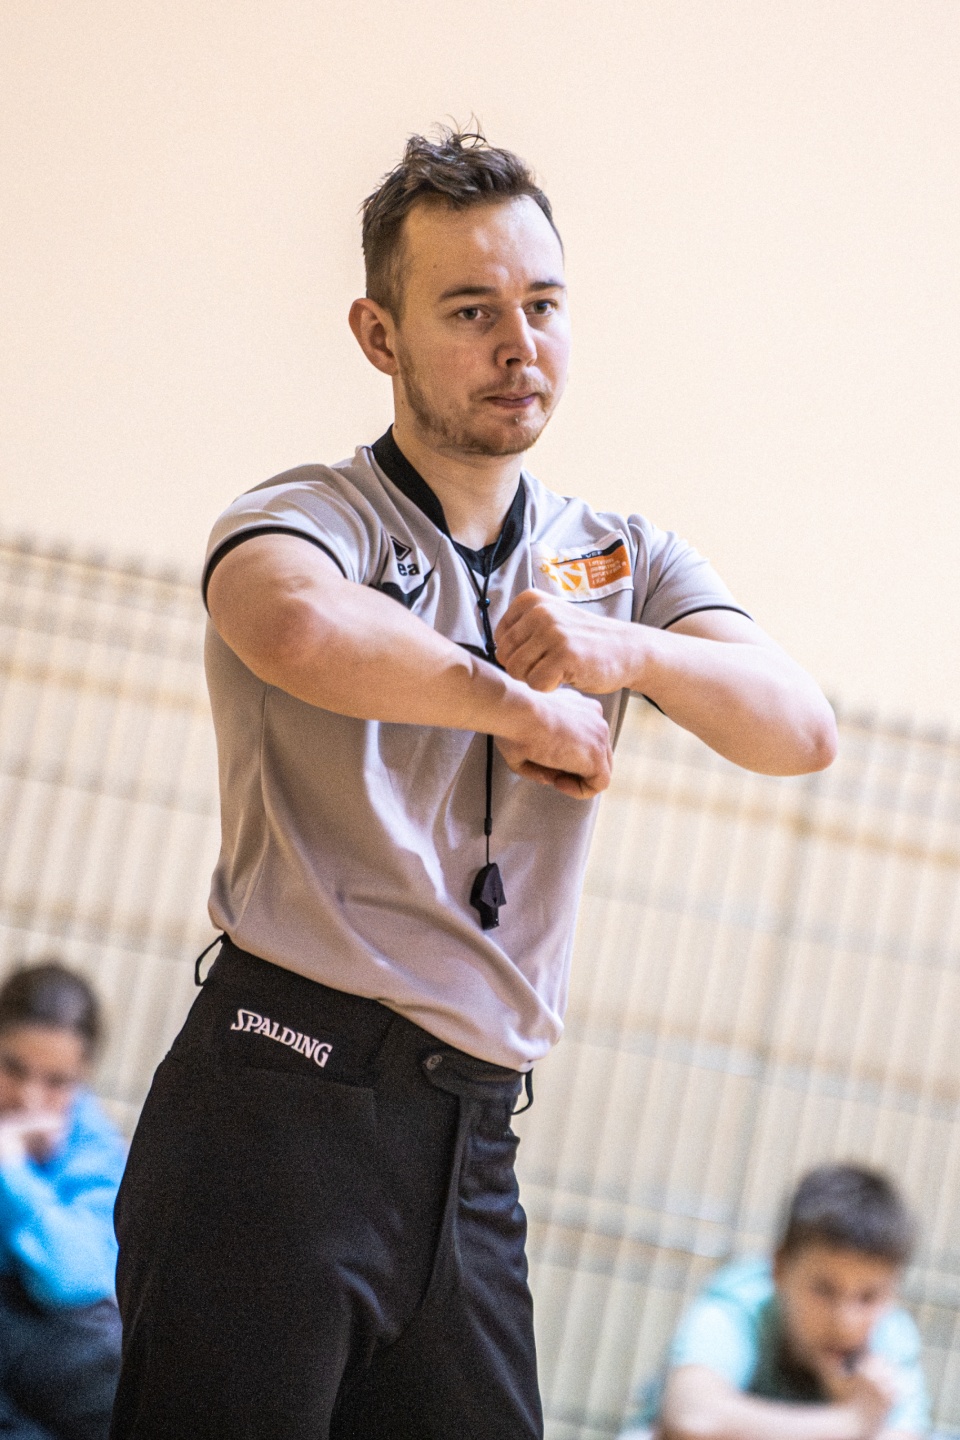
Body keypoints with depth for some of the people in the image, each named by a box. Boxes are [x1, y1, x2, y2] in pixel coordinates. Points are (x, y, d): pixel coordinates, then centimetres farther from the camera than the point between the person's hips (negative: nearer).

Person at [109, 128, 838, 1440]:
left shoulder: (625, 559, 17)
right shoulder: (310, 516, -1)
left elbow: (800, 730, 1)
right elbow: (300, 630, -27)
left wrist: (621, 653, -17)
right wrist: (526, 706, -14)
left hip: (472, 1147, 5)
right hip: (284, 1097, -5)